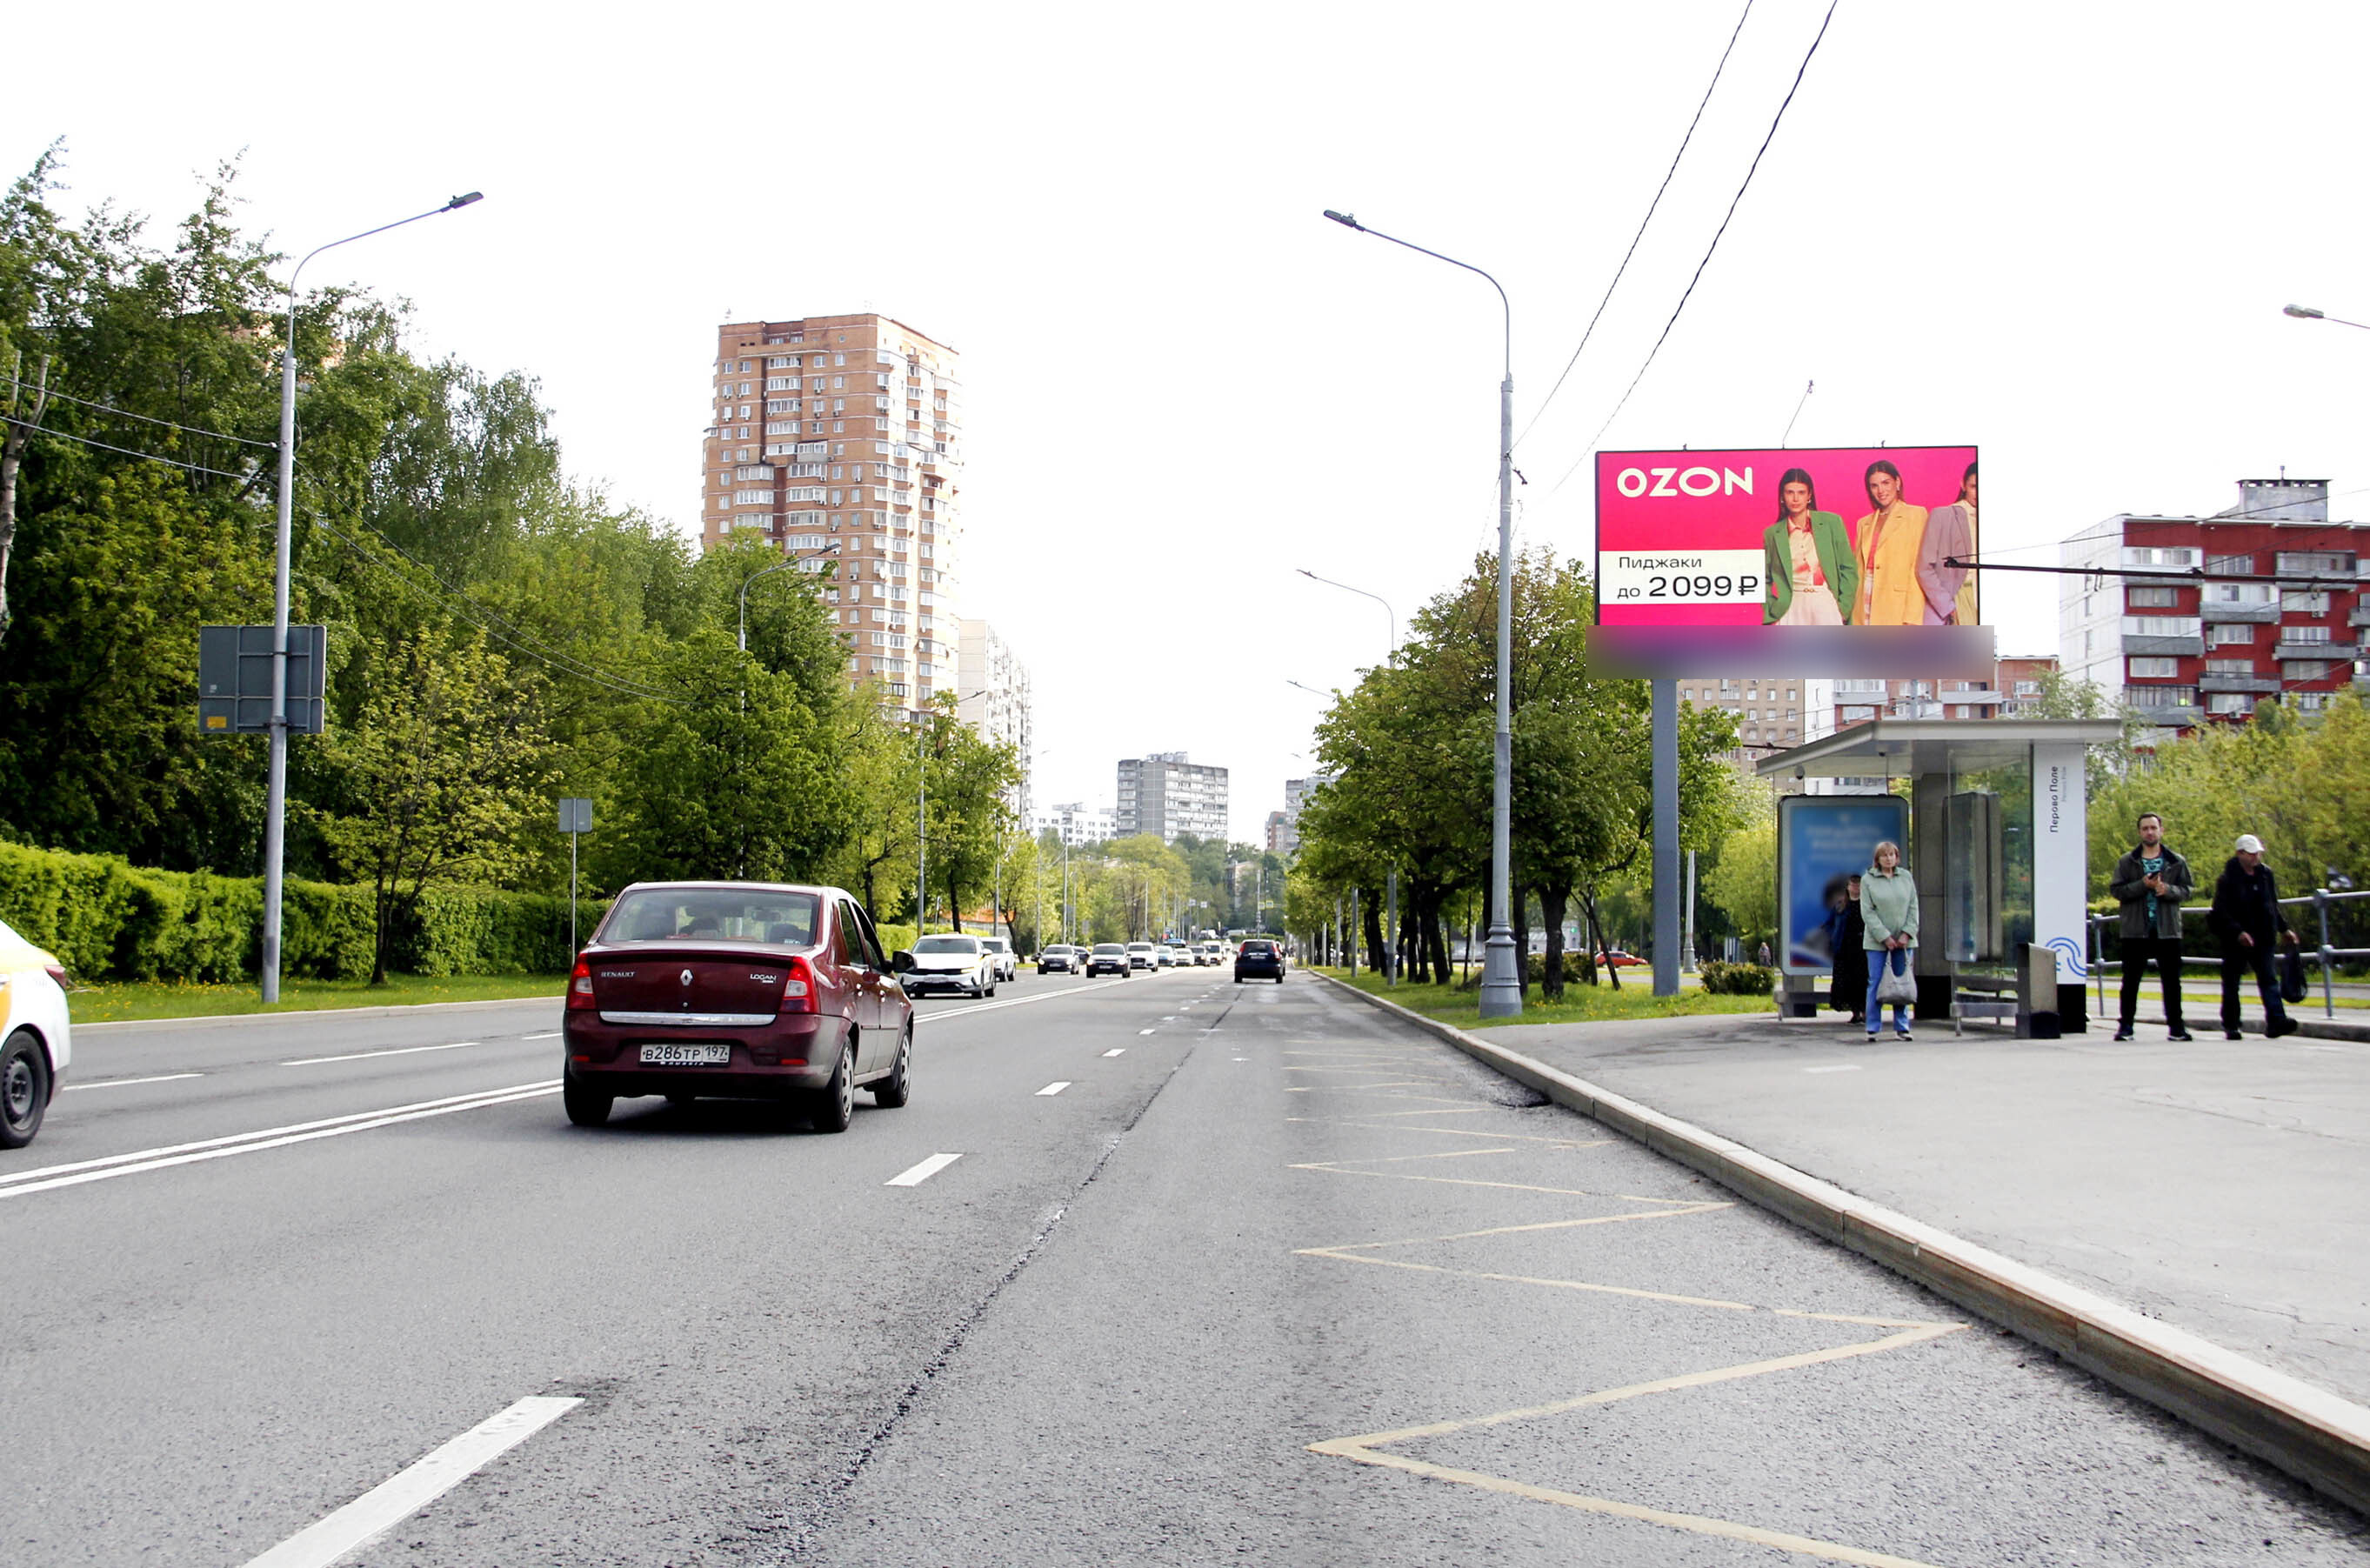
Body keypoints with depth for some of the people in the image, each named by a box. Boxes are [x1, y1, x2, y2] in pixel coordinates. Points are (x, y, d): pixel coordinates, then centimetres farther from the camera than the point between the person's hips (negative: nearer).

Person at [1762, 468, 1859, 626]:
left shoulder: (1831, 522, 5)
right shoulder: (1772, 534, 8)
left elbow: (1849, 569, 6)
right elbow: (1765, 579, 15)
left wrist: (1843, 608, -1)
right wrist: (1773, 612, 3)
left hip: (1826, 606, -1)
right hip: (1791, 610, 1)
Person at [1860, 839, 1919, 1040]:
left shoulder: (1906, 877, 8)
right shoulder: (1868, 879, -1)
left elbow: (1913, 907, 8)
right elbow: (1868, 912, -5)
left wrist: (1907, 933, -5)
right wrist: (1885, 937, -11)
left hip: (1903, 940, 3)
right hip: (1877, 941, -3)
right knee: (1876, 983, -4)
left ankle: (1901, 1028, 8)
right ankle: (1872, 1029, 1)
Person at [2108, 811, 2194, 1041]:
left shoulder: (2176, 862, 8)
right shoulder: (2127, 862, 5)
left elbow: (2186, 890, 4)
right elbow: (2116, 890, -2)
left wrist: (2167, 890, -16)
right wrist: (2143, 885, -16)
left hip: (2167, 930, 1)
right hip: (2135, 931, -1)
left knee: (2172, 980, 3)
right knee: (2131, 981, 2)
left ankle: (2176, 1026, 10)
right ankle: (2126, 1026, 8)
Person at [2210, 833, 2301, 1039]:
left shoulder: (2265, 874, 9)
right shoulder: (2228, 879, -8)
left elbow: (2273, 906, 20)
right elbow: (2221, 912, -13)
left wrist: (2284, 928, 15)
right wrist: (2238, 932, -23)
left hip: (2262, 938, 4)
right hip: (2235, 941, -4)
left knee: (2268, 979, -7)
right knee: (2231, 983, 5)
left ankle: (2276, 1022, -17)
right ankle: (2230, 1026, 13)